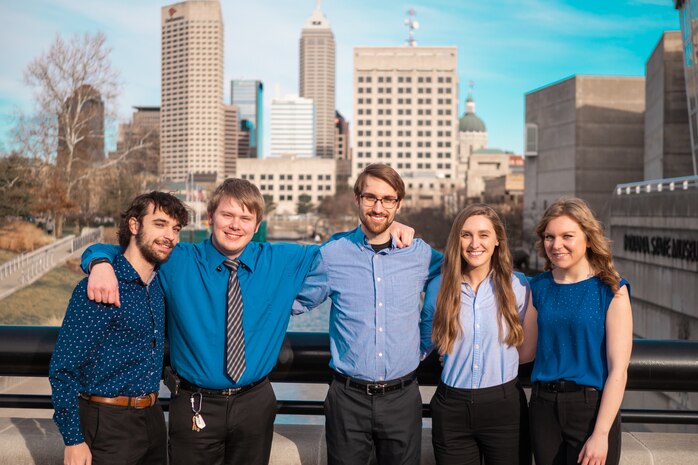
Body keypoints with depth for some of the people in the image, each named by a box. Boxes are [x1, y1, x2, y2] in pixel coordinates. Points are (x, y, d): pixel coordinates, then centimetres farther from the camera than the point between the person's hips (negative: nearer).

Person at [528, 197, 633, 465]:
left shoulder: (611, 290, -9)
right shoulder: (538, 287, 3)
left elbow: (618, 370, -12)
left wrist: (601, 434, -16)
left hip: (591, 407, -3)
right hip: (543, 406, 4)